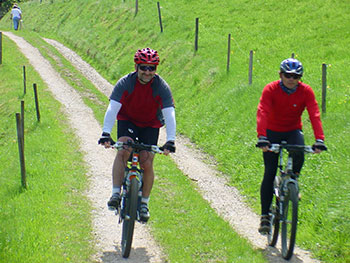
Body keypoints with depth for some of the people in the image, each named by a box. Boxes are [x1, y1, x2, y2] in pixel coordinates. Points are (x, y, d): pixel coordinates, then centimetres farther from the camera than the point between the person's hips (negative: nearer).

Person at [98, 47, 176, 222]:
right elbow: (112, 109, -29)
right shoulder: (125, 83, -22)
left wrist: (170, 141, -40)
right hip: (127, 120, 0)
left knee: (147, 163, -10)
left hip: (151, 124, 0)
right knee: (123, 150, -26)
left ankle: (144, 203, 8)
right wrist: (106, 134, -43)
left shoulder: (161, 87, -22)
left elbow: (170, 115, -27)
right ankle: (116, 194, -22)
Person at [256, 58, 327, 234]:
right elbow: (262, 113, -31)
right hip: (272, 132, -1)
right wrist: (262, 138, -46)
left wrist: (319, 140, -38)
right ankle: (265, 216, -1)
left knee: (299, 155, -31)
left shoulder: (306, 92, -15)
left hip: (293, 131, 1)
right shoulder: (270, 90, -20)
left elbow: (314, 115, -24)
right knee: (269, 173, -9)